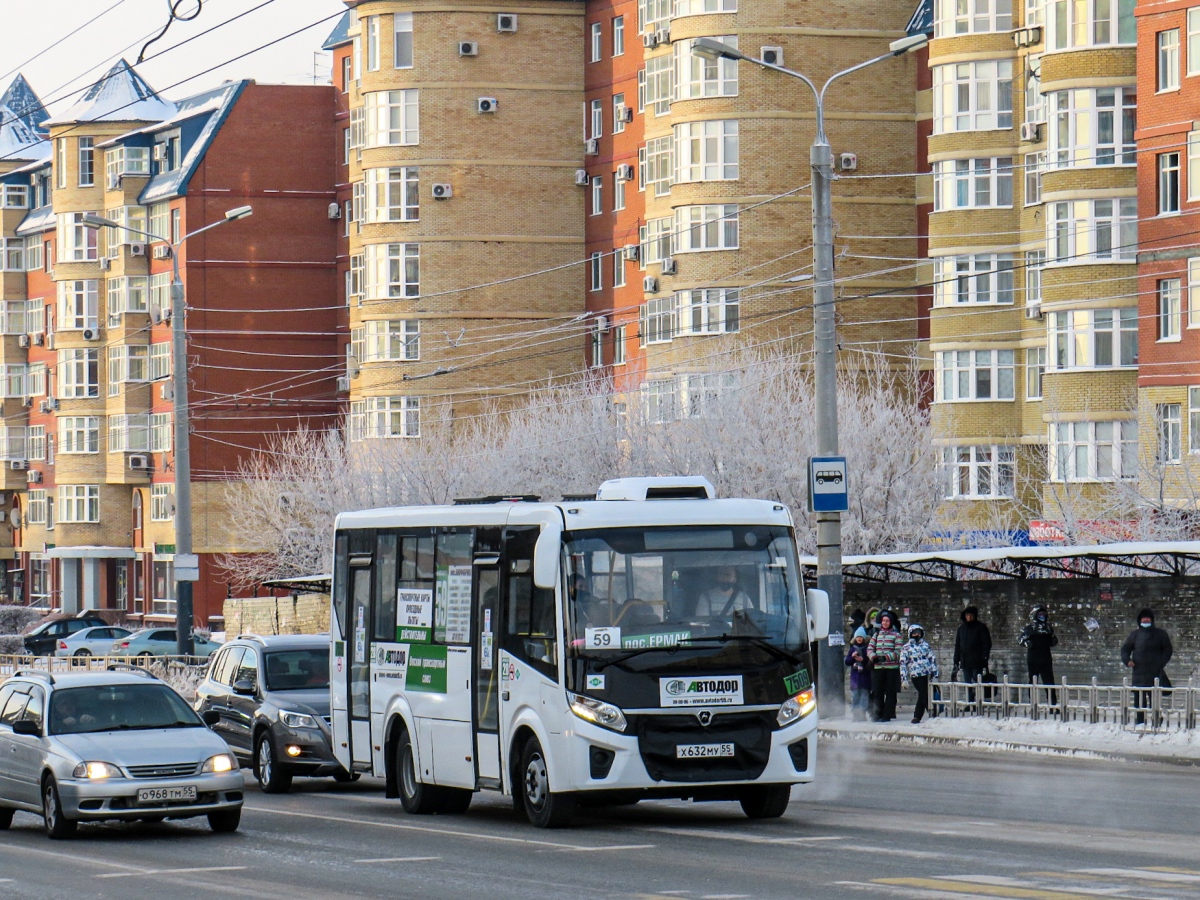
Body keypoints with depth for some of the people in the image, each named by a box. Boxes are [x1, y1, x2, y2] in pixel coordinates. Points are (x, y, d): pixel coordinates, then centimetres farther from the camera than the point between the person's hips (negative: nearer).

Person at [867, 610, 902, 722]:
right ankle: (878, 715, 11)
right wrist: (874, 657, -12)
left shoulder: (896, 635, 2)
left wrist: (885, 657, -19)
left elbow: (898, 652, -7)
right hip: (877, 668, 3)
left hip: (892, 668, -3)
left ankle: (887, 715, 3)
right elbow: (869, 649, 9)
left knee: (890, 692, -1)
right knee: (878, 692, 4)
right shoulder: (876, 634, 15)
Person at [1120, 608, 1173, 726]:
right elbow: (1125, 649, 17)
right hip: (1139, 673, 2)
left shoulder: (1160, 634, 7)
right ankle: (1140, 723, 5)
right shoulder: (1135, 634, 11)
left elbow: (1168, 650, 10)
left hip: (1155, 672, -2)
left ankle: (1155, 724, -1)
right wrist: (1127, 660, -2)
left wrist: (1161, 663, -5)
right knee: (1139, 700, 1)